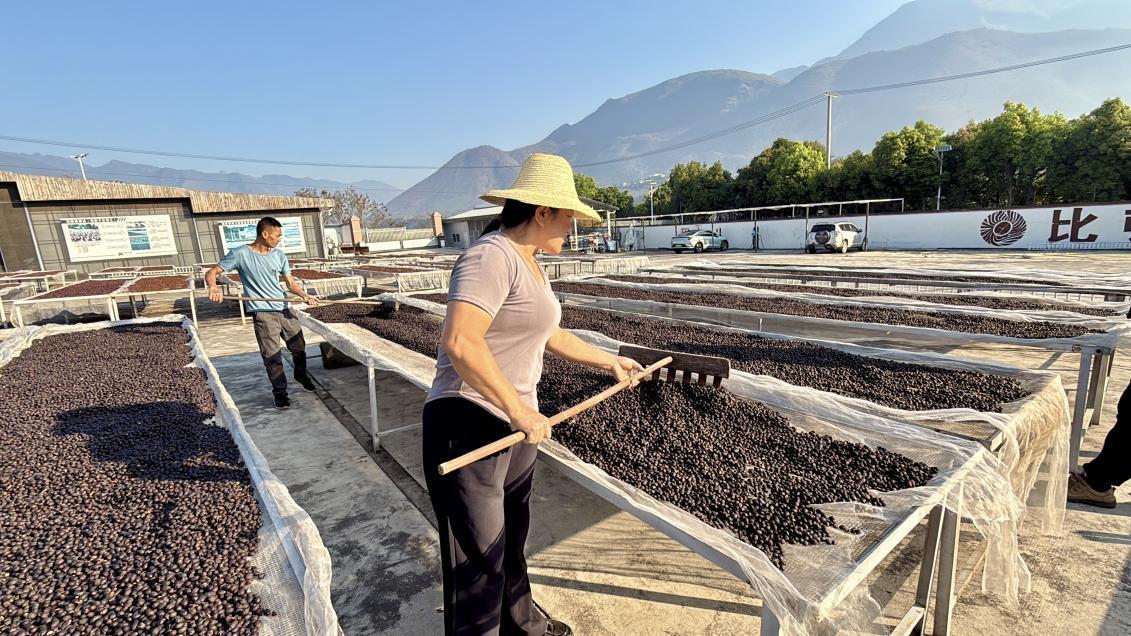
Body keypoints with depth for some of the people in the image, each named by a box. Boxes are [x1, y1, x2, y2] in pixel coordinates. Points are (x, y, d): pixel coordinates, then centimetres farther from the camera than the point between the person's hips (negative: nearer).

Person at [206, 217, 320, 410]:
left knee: (299, 346, 15)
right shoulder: (240, 254, -8)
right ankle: (280, 392, 14)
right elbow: (211, 273, -6)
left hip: (284, 309, 5)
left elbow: (290, 282, 6)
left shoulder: (279, 255, 6)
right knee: (272, 356, -2)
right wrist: (213, 287, -29)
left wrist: (304, 295, -13)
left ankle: (301, 375, 42)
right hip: (262, 313, -5)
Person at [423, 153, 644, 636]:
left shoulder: (527, 263, 13)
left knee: (512, 538, 25)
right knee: (479, 560, 3)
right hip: (470, 425, -10)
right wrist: (520, 409, -26)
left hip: (514, 424, 10)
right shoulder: (492, 256, -19)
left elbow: (551, 335, 23)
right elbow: (459, 342, -31)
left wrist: (608, 361, 28)